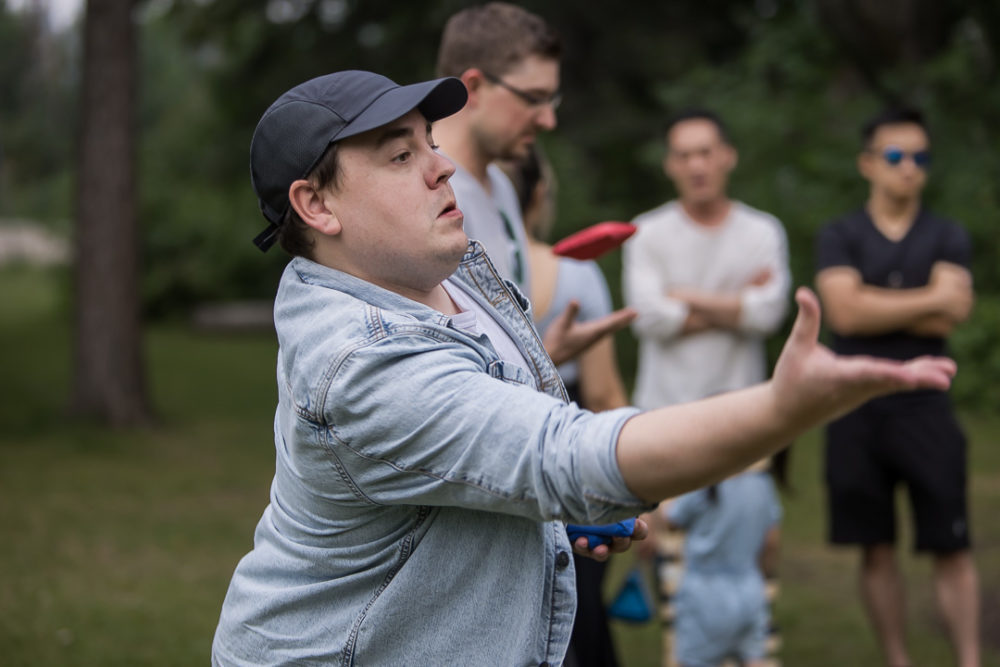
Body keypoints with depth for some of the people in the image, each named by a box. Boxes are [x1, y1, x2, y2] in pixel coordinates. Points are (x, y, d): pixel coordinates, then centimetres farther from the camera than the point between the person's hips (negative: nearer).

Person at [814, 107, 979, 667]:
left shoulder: (949, 238, 6)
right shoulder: (840, 237, 4)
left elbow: (946, 320, -8)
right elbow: (845, 312, -13)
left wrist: (872, 306, -8)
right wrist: (931, 299, -11)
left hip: (924, 408, 0)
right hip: (857, 410, 0)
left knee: (952, 548, -3)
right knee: (877, 550, 7)